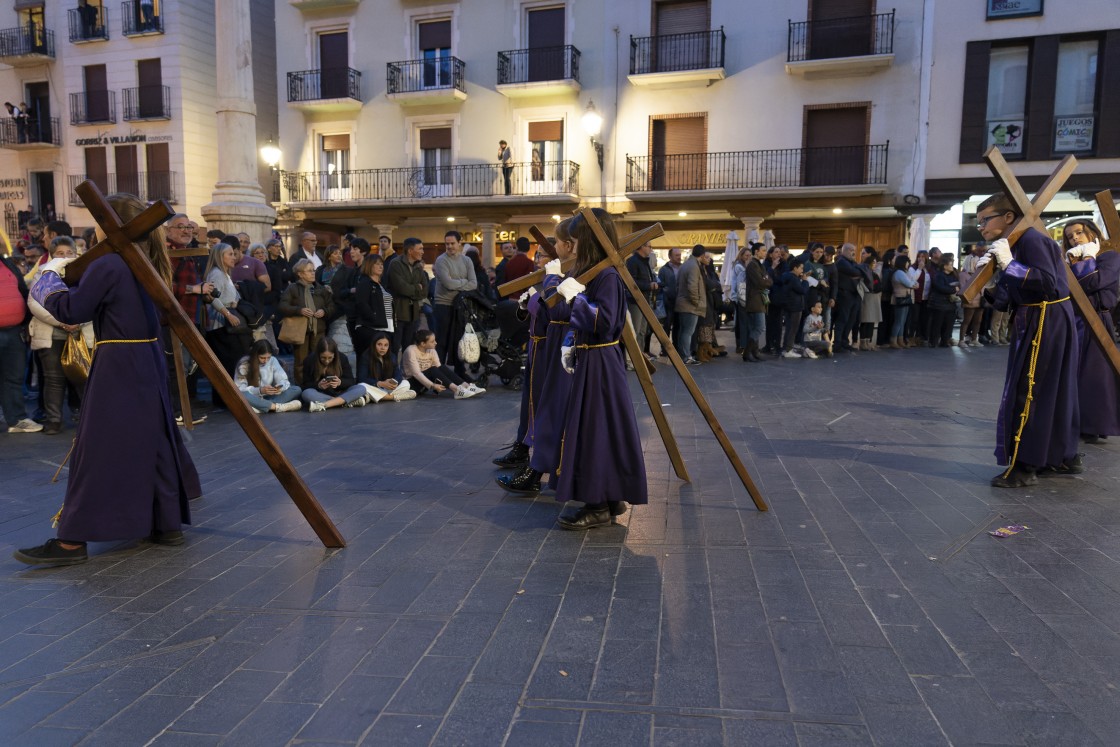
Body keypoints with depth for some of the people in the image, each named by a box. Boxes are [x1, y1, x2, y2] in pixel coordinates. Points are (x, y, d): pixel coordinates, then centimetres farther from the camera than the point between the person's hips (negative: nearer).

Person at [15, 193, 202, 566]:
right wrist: (70, 279, 18)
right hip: (148, 362, 8)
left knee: (98, 448, -4)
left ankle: (73, 540, 2)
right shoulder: (147, 266, 11)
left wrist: (49, 282, 9)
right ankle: (168, 523, 20)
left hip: (117, 368, -8)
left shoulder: (107, 265, -14)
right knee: (153, 439, 13)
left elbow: (69, 311, -8)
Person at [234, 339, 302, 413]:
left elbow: (283, 380, -4)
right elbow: (239, 388, -17)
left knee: (297, 389, -16)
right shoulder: (244, 364, -11)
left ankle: (261, 407, -33)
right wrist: (260, 390, -32)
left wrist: (280, 387, -29)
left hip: (267, 398, 4)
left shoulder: (273, 360, -2)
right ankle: (278, 406, -36)